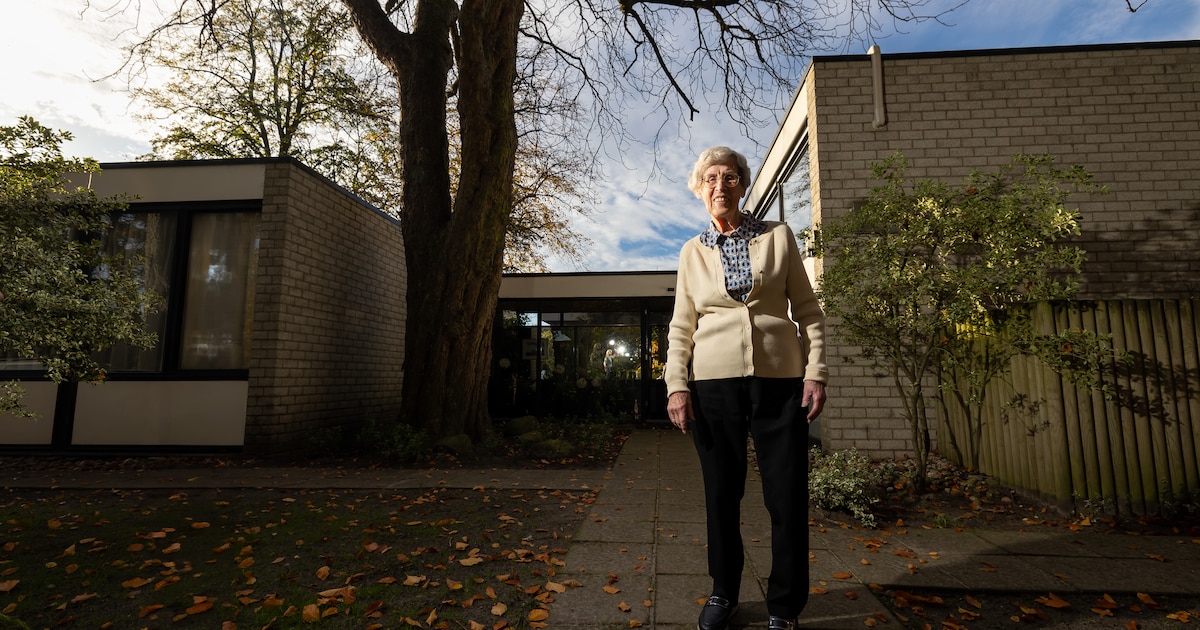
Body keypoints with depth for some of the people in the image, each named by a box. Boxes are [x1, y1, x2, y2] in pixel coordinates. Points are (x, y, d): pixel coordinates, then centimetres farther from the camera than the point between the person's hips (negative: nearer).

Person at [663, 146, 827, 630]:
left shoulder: (778, 236, 8)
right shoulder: (692, 252, 10)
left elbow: (808, 310, 7)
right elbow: (681, 326, 8)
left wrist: (816, 372, -2)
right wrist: (676, 385, -2)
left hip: (780, 381, 0)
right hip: (714, 384, 1)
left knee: (788, 497, 5)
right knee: (721, 494, 10)